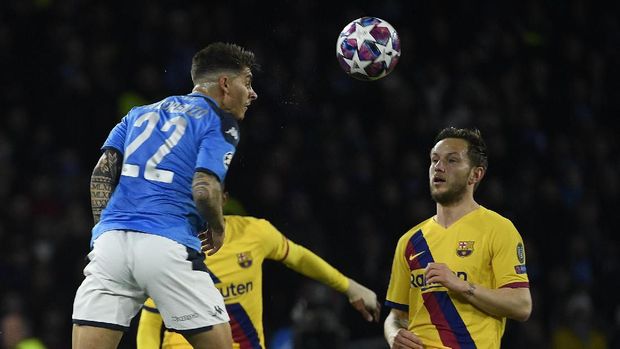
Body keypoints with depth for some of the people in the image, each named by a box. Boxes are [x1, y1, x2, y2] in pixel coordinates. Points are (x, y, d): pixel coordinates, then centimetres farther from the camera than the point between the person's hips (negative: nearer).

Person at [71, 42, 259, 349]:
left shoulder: (141, 113, 24)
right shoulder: (220, 124, 6)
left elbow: (102, 172, 13)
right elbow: (205, 189, -9)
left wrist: (107, 234, 14)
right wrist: (217, 231, 9)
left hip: (110, 241, 5)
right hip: (168, 247, -5)